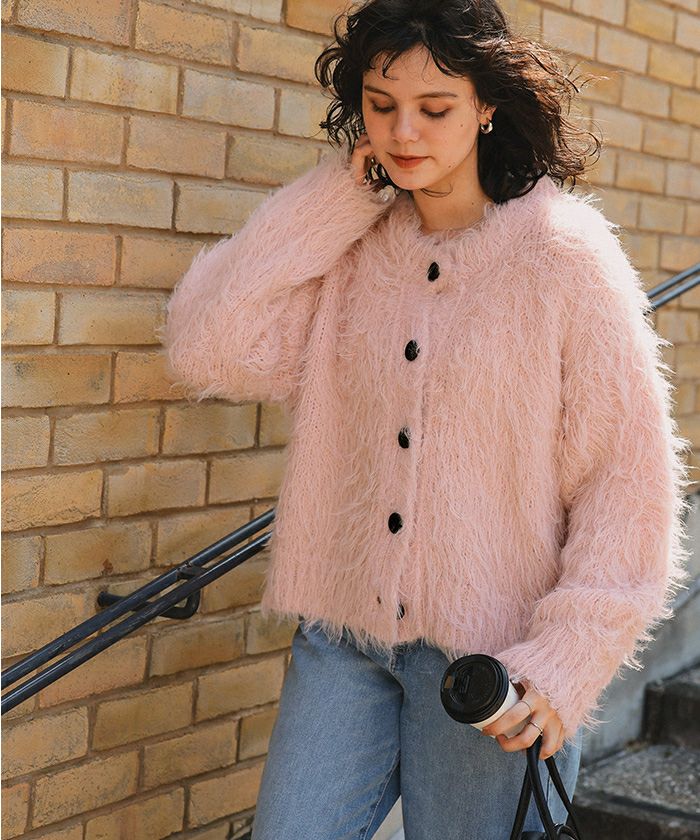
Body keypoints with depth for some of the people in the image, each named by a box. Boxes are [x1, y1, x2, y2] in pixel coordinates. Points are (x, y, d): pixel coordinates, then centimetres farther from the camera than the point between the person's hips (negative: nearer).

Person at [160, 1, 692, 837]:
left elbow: (629, 479, -8)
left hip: (490, 657, -3)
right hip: (342, 638, 4)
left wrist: (567, 660, -16)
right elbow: (210, 351, -8)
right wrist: (331, 199, -6)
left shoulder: (563, 255, -8)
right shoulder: (349, 249, 5)